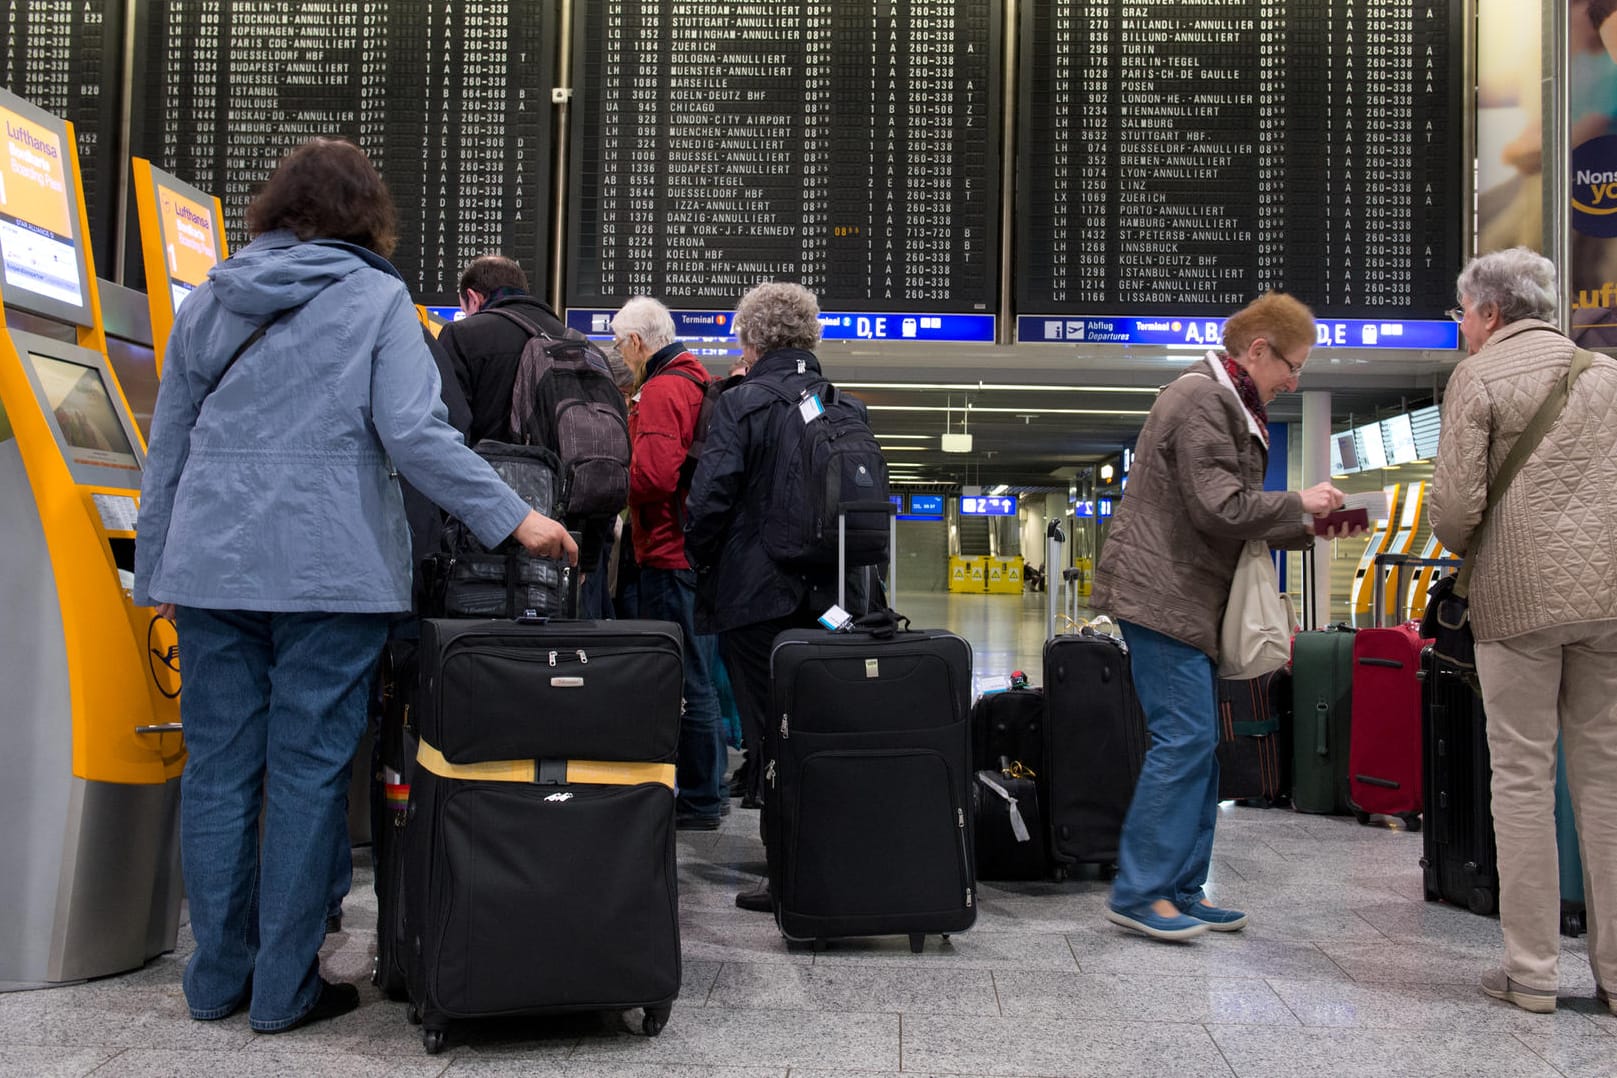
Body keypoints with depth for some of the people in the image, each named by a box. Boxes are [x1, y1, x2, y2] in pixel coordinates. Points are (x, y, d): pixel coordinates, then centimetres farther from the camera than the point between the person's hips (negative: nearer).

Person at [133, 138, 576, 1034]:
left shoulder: (209, 300, 13)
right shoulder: (377, 299, -1)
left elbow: (166, 448, 14)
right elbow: (413, 433, -13)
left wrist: (157, 574, 20)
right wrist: (515, 518, -10)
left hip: (212, 565, 4)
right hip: (330, 573, -4)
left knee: (217, 767, 10)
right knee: (306, 773, 2)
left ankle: (217, 977, 20)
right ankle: (284, 987, 9)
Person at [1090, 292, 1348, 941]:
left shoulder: (1226, 403, 21)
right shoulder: (1200, 399, -13)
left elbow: (1233, 516, 24)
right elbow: (1221, 508, -20)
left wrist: (1311, 528, 14)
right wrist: (1299, 503, -7)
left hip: (1190, 599, 11)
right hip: (1161, 593, -11)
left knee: (1198, 744, 10)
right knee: (1184, 739, -11)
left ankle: (1181, 890, 16)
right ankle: (1137, 893, -5)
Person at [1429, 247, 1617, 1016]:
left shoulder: (1478, 377, -3)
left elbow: (1454, 505, -10)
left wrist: (1468, 553, 10)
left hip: (1518, 596, -4)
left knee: (1522, 777, 2)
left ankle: (1532, 969, 6)